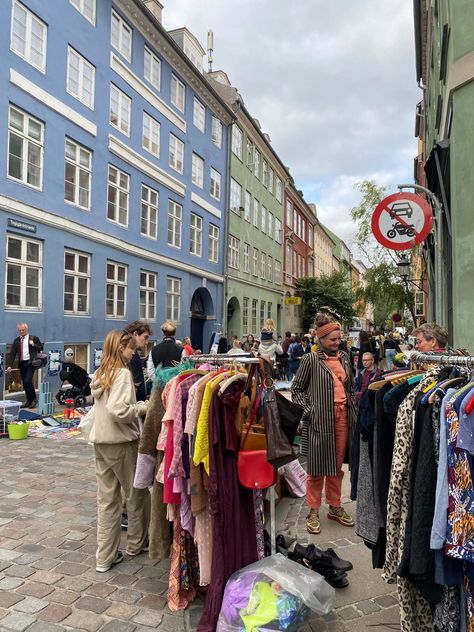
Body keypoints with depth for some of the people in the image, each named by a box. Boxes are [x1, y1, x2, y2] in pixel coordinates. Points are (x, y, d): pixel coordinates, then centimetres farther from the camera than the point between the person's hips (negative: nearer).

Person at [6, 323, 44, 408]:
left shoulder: (34, 338, 1)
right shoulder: (16, 340, 10)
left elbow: (41, 348, 4)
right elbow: (12, 354, 6)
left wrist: (34, 345, -15)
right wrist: (10, 365, -2)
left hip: (30, 363, -5)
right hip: (22, 363, 5)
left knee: (28, 381, -15)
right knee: (24, 383, 8)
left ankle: (34, 400, 0)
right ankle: (29, 401, 20)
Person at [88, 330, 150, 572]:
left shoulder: (99, 374, 9)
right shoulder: (123, 374, -17)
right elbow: (118, 411, -27)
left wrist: (136, 405, 12)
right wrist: (142, 408, -12)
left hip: (100, 441, 7)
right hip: (122, 442, -7)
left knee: (107, 499, 12)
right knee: (136, 493, 14)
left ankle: (105, 557, 18)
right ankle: (136, 543, 31)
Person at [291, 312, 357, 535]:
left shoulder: (344, 357, 11)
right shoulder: (310, 359, -5)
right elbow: (297, 389, -1)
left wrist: (353, 410, 11)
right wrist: (308, 411, -11)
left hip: (342, 417, 5)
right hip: (320, 420, -5)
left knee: (337, 465, 15)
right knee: (317, 466, 5)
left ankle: (335, 507, 31)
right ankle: (313, 512, 20)